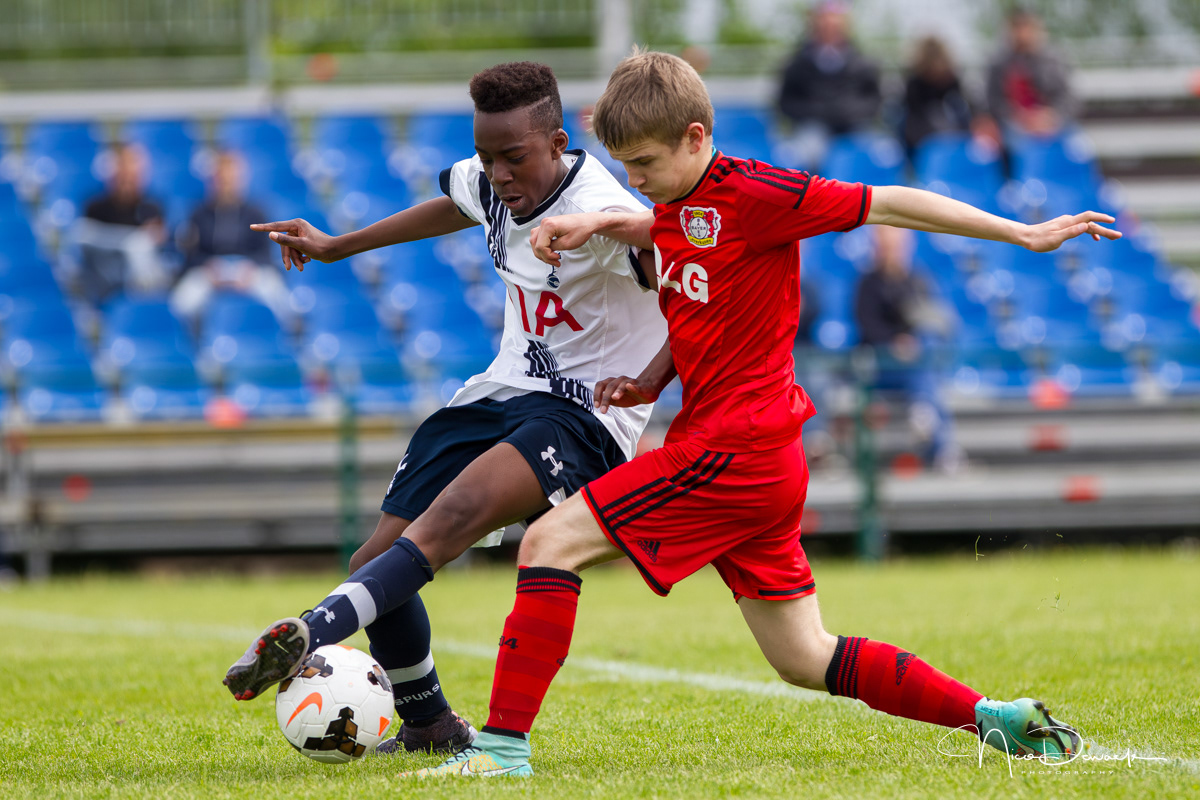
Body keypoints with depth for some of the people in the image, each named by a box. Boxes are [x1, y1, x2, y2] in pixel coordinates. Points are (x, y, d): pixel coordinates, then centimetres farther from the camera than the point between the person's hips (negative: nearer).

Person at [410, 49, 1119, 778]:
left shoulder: (753, 193, -13)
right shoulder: (677, 207, 12)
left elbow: (888, 204, -10)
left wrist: (1023, 234, -7)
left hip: (734, 451, -10)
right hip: (765, 468, 10)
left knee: (550, 542, -11)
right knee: (804, 660, 11)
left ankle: (504, 745, -13)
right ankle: (997, 718, 12)